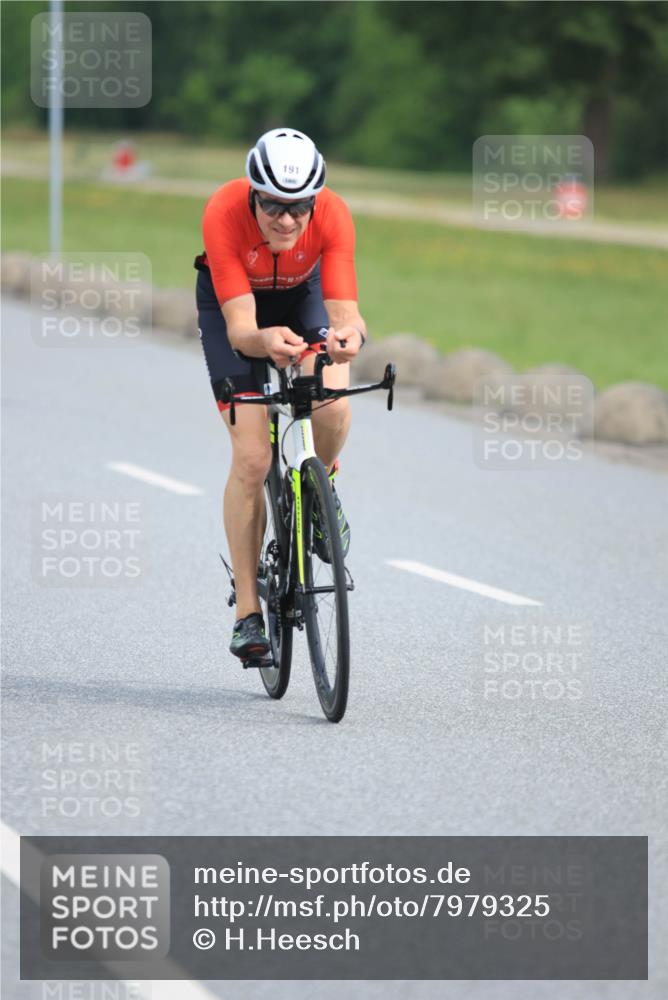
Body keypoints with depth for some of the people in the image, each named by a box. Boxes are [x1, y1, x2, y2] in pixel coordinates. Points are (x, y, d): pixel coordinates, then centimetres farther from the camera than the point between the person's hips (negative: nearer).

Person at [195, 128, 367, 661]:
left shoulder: (333, 215, -33)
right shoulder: (224, 213, -37)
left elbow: (344, 309, -37)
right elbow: (239, 328, -40)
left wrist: (348, 333, -61)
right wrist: (266, 341, -63)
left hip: (302, 295, 1)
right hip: (230, 300, -1)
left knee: (332, 405, -29)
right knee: (252, 459, -12)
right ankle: (248, 611, -3)